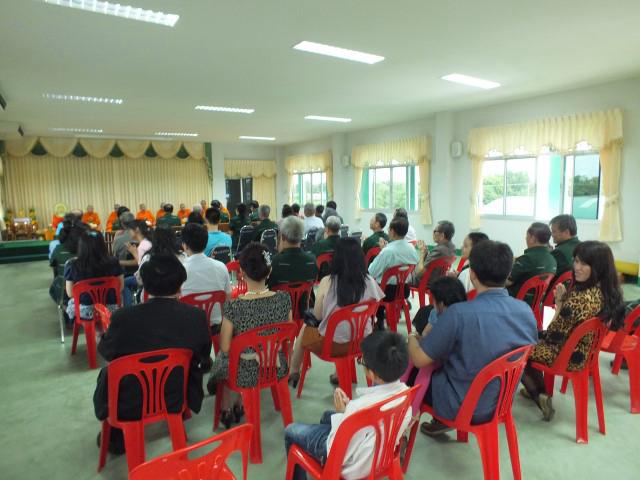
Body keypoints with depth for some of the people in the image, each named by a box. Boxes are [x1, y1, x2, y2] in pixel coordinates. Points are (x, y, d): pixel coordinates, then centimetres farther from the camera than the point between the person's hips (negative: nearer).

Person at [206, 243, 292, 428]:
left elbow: (225, 348, -13)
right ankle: (237, 406, 49)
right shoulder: (284, 299, -15)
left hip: (246, 374, -3)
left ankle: (227, 409, 51)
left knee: (222, 359, 33)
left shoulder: (233, 306, -26)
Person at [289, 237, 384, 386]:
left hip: (332, 343, -3)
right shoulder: (369, 281, -10)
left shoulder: (327, 281, -16)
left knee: (305, 329, 29)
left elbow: (317, 315, -7)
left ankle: (293, 372, 47)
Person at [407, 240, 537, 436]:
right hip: (503, 401, 6)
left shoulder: (459, 314, -30)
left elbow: (420, 360, -20)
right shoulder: (526, 311, -12)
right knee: (446, 359, 25)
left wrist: (412, 338, 3)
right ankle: (443, 419, 31)